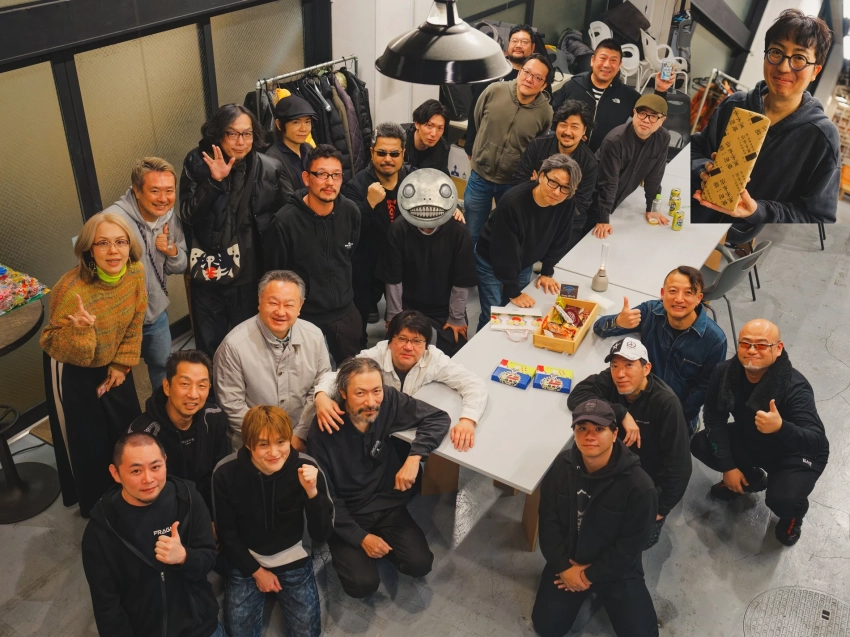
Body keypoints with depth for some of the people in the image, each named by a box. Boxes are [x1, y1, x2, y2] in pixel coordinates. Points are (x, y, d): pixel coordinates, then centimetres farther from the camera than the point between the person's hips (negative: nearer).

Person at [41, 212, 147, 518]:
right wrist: (79, 329, -46)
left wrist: (121, 365, 0)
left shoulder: (136, 272, -19)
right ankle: (95, 504, 36)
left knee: (129, 429, 18)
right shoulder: (71, 291, -37)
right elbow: (54, 347, -26)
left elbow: (133, 325, -4)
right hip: (72, 370, -5)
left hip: (111, 362, 5)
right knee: (86, 441, 10)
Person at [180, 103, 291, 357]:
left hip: (250, 274, 0)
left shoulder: (270, 169, -6)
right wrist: (214, 181, -23)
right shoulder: (197, 163, -4)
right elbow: (187, 215, -10)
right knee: (208, 348, 13)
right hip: (208, 271, 1)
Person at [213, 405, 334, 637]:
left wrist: (312, 492, -34)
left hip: (292, 559, 0)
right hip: (246, 560, 0)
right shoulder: (226, 473, -20)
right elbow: (227, 535, -6)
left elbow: (322, 535, -19)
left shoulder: (306, 467, -21)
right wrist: (256, 571, -6)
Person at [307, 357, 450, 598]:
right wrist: (360, 537, -17)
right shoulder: (323, 429, -22)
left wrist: (414, 457, -26)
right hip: (346, 514, -2)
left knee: (420, 564, -13)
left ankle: (382, 543, 17)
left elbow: (438, 418, -11)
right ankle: (347, 552, 15)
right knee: (363, 584, -17)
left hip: (388, 505, 3)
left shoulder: (389, 402, -17)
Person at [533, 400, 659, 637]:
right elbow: (548, 521, -6)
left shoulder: (639, 485, -25)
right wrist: (563, 566, -13)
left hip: (616, 569, -2)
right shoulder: (561, 466, -14)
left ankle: (602, 593, 21)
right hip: (568, 562, 2)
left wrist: (590, 575, -14)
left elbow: (630, 546, -18)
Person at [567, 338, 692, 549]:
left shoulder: (665, 402, -30)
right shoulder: (609, 380, -20)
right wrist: (622, 414, -40)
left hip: (650, 480, -3)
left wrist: (662, 510, -22)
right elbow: (576, 397, -35)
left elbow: (678, 463, -26)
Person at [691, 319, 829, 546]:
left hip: (795, 453, -5)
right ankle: (752, 479, 18)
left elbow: (817, 441, -43)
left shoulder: (795, 387, -36)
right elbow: (715, 419, -11)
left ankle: (794, 515, 12)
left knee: (782, 499, -30)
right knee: (699, 444, -11)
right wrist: (728, 467, -15)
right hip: (749, 441, 5)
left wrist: (780, 428, -63)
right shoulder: (725, 372, -22)